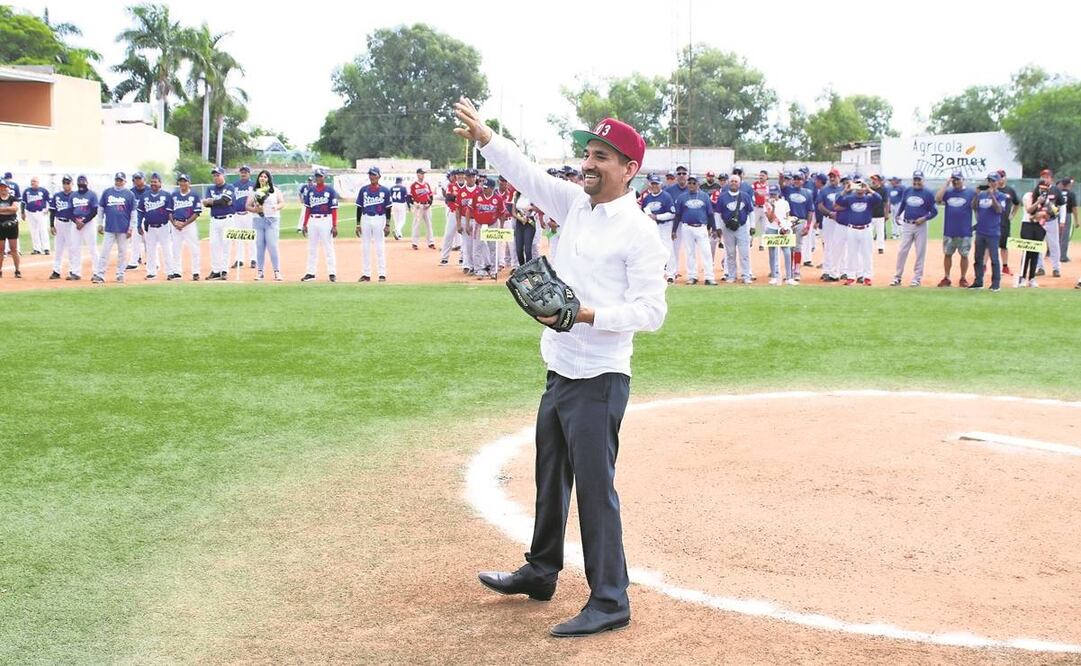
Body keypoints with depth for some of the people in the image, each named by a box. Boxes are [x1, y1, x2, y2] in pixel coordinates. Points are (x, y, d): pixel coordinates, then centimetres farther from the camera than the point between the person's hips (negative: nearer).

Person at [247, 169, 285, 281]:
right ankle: (260, 271, 10)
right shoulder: (254, 192, 12)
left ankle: (277, 272, -6)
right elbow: (248, 206, 10)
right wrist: (255, 210, -10)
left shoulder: (275, 190, 7)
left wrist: (277, 207, -18)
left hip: (272, 220, -2)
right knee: (259, 246, 3)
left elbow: (282, 202, 4)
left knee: (272, 246, -10)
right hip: (258, 220, 2)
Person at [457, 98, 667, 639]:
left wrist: (589, 315, -27)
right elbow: (527, 175, 6)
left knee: (595, 488, -5)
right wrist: (485, 138, -9)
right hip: (559, 373, 9)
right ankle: (541, 573, 38)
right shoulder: (575, 205, 9)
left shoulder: (638, 230, -14)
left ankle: (610, 602, 4)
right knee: (550, 479, 21)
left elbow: (651, 310, -17)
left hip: (598, 381, -9)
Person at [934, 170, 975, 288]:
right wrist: (947, 184, -11)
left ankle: (963, 278, 15)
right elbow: (937, 199, -11)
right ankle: (946, 278, 16)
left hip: (964, 232, -3)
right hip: (949, 231, 3)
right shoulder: (948, 191, 7)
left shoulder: (971, 193, -1)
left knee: (964, 255, 5)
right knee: (947, 254, 8)